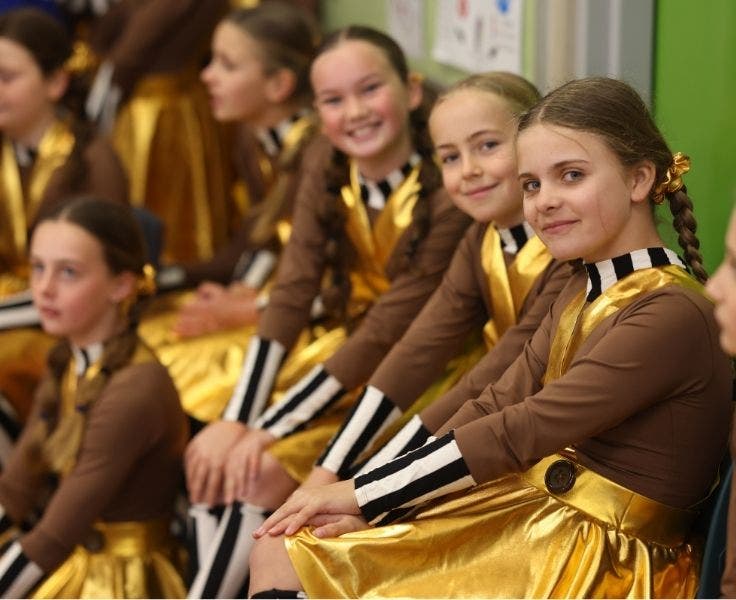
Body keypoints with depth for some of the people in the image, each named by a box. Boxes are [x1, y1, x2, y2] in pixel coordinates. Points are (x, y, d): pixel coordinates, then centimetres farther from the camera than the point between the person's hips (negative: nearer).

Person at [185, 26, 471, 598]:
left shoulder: (447, 196, -22)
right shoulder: (325, 186, -2)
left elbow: (390, 331, -24)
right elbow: (288, 300, -11)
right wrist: (237, 421, -25)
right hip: (345, 348, 6)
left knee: (266, 470, -21)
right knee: (210, 454, -11)